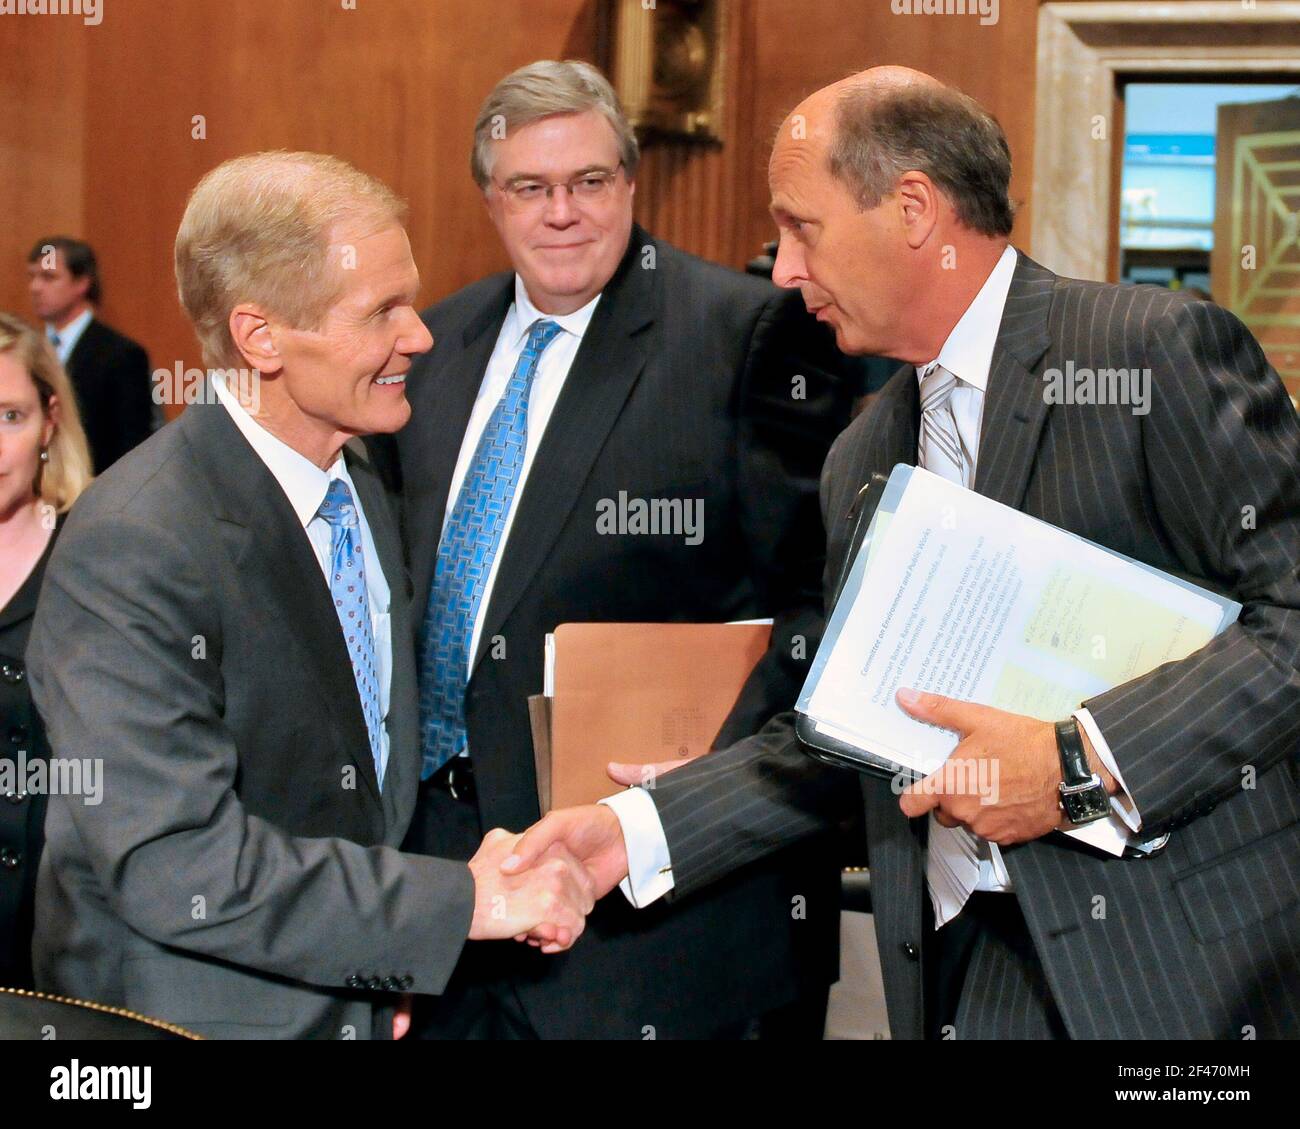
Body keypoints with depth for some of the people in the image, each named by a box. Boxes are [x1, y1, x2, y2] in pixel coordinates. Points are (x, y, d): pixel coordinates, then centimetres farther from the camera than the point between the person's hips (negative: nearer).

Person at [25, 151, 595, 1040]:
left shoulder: (359, 490, 5)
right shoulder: (133, 549, -23)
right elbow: (170, 861, -28)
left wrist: (389, 969, 3)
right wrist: (462, 901, -25)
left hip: (356, 1000, 7)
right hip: (195, 1011, -7)